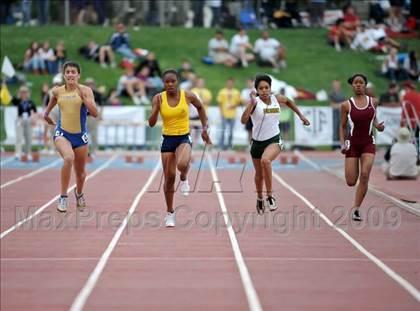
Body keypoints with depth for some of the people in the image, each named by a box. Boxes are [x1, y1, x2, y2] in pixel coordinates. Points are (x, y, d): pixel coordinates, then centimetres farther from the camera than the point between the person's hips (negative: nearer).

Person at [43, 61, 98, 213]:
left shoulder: (85, 90, -5)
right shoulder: (57, 91, 2)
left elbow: (94, 113, -16)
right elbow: (48, 110, 24)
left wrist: (82, 95, -21)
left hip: (80, 135, 1)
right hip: (62, 133, -1)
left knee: (80, 172, 14)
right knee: (69, 157, -33)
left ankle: (79, 193, 49)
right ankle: (63, 197, -24)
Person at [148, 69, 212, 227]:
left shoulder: (188, 96, -6)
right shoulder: (158, 98, -6)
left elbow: (200, 107, 14)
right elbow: (151, 123, -10)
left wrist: (204, 128, 15)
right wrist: (156, 107, -26)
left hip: (184, 138, -1)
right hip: (167, 140, 1)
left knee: (182, 164, -33)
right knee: (169, 178, 4)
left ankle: (184, 179, 5)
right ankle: (170, 213, 22)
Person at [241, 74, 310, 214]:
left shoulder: (277, 99, -2)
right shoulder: (255, 102, -12)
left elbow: (288, 101, 23)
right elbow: (243, 120, -27)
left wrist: (301, 115, 22)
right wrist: (251, 102, -34)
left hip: (274, 140, -1)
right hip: (258, 141, 1)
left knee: (265, 160, -33)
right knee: (259, 174, 16)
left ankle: (270, 196, -22)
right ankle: (260, 199, 45)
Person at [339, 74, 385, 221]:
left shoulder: (373, 102, 2)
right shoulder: (346, 105, -4)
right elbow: (343, 126, 6)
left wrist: (378, 126, -3)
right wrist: (342, 144, -5)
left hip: (368, 143, 1)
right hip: (353, 144, -1)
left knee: (365, 176, -16)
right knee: (351, 182, -3)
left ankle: (356, 209, -6)